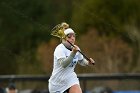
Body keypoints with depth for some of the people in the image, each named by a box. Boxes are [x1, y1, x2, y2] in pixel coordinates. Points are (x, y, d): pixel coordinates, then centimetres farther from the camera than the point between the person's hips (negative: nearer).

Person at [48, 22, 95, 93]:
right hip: (57, 81, -3)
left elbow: (81, 61, 18)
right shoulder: (60, 49, -18)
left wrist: (87, 62, -4)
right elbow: (63, 64, -32)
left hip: (70, 79, 3)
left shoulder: (76, 49, 1)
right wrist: (73, 53, -42)